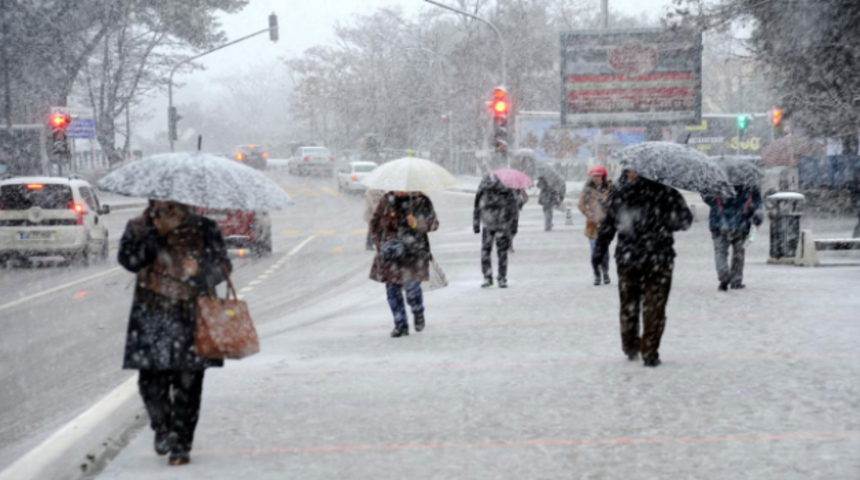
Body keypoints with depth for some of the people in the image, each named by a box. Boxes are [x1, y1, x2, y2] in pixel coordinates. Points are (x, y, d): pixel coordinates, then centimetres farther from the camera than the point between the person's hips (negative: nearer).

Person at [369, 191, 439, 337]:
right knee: (392, 288, 1)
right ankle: (401, 325, 12)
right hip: (391, 252, 3)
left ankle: (418, 313, 20)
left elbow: (433, 223, 1)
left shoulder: (421, 201, -1)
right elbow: (375, 224, 13)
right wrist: (380, 243, 2)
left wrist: (418, 224, -19)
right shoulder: (387, 200, 6)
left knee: (412, 286, -12)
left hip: (414, 252, -3)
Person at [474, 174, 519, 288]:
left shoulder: (507, 193, -11)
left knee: (502, 252, -3)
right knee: (485, 251, -7)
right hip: (488, 227, 2)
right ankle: (488, 278, 1)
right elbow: (477, 209, 9)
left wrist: (514, 226, -2)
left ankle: (502, 279, 4)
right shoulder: (482, 193, -4)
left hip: (502, 226, -2)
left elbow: (514, 209, -2)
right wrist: (476, 224, 12)